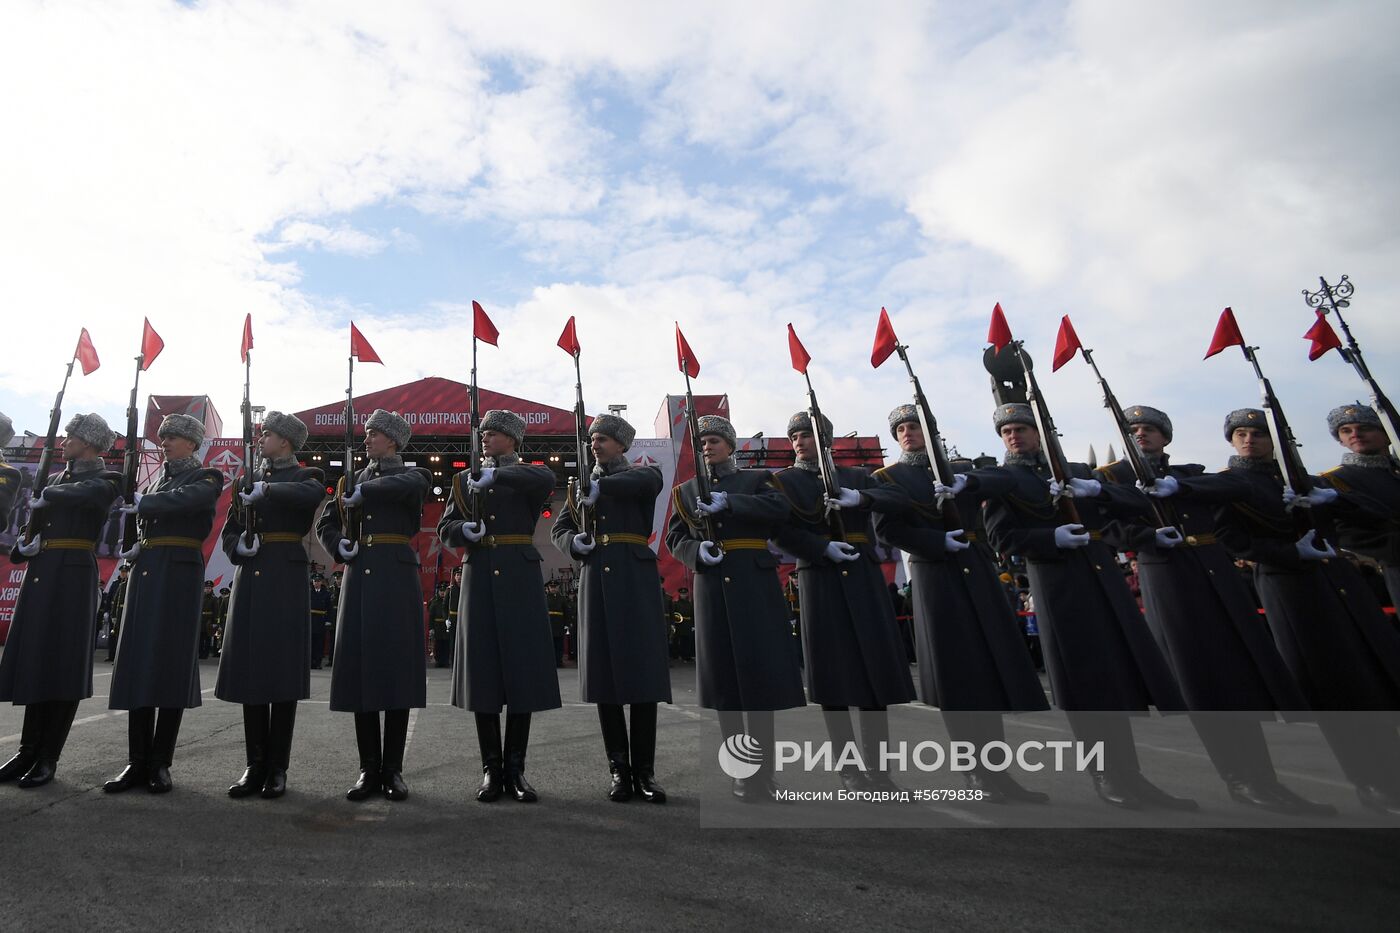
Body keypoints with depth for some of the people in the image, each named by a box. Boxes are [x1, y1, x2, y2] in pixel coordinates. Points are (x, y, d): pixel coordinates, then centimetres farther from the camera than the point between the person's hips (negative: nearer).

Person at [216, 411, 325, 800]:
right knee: (249, 667, 5)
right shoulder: (249, 480, 17)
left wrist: (267, 489, -16)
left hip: (287, 578, -5)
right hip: (250, 576, 5)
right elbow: (229, 532, 17)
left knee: (283, 666, -3)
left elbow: (312, 494, -24)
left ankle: (277, 768, 7)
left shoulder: (304, 476, 2)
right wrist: (238, 547, -3)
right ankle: (255, 766, 14)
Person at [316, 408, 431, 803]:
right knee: (360, 667, 3)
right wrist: (339, 545, -1)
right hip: (359, 576, 4)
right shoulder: (356, 479, 17)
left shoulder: (414, 475, 5)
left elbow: (404, 485, -21)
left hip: (397, 580, -4)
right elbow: (325, 524, 19)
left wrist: (362, 492, -12)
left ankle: (393, 769, 8)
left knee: (397, 666, -3)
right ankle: (369, 769, 13)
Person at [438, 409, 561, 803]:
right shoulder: (465, 480, 17)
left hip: (520, 581, -2)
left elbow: (546, 479, -19)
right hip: (479, 581, 3)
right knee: (482, 671, 3)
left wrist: (496, 475, -21)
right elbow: (445, 529, 11)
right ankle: (491, 769, 14)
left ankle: (515, 770, 11)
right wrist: (465, 530, -10)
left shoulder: (529, 476, 6)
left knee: (523, 670, -1)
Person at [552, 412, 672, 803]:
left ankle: (645, 770, 7)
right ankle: (619, 770, 12)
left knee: (642, 669, -4)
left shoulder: (643, 473, 7)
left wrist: (599, 486, -29)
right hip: (595, 579, 4)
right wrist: (574, 542, -5)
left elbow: (648, 480, -19)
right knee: (603, 670, 2)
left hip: (635, 578, -3)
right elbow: (559, 529, 17)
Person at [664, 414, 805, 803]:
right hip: (711, 587, 2)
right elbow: (675, 539, 10)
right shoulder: (686, 490, 17)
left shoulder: (758, 478, 10)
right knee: (722, 674, 4)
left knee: (760, 670, -5)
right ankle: (740, 772, 16)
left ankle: (763, 774, 5)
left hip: (754, 584, -2)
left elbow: (779, 509, -10)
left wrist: (728, 502, -19)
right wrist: (696, 551, -12)